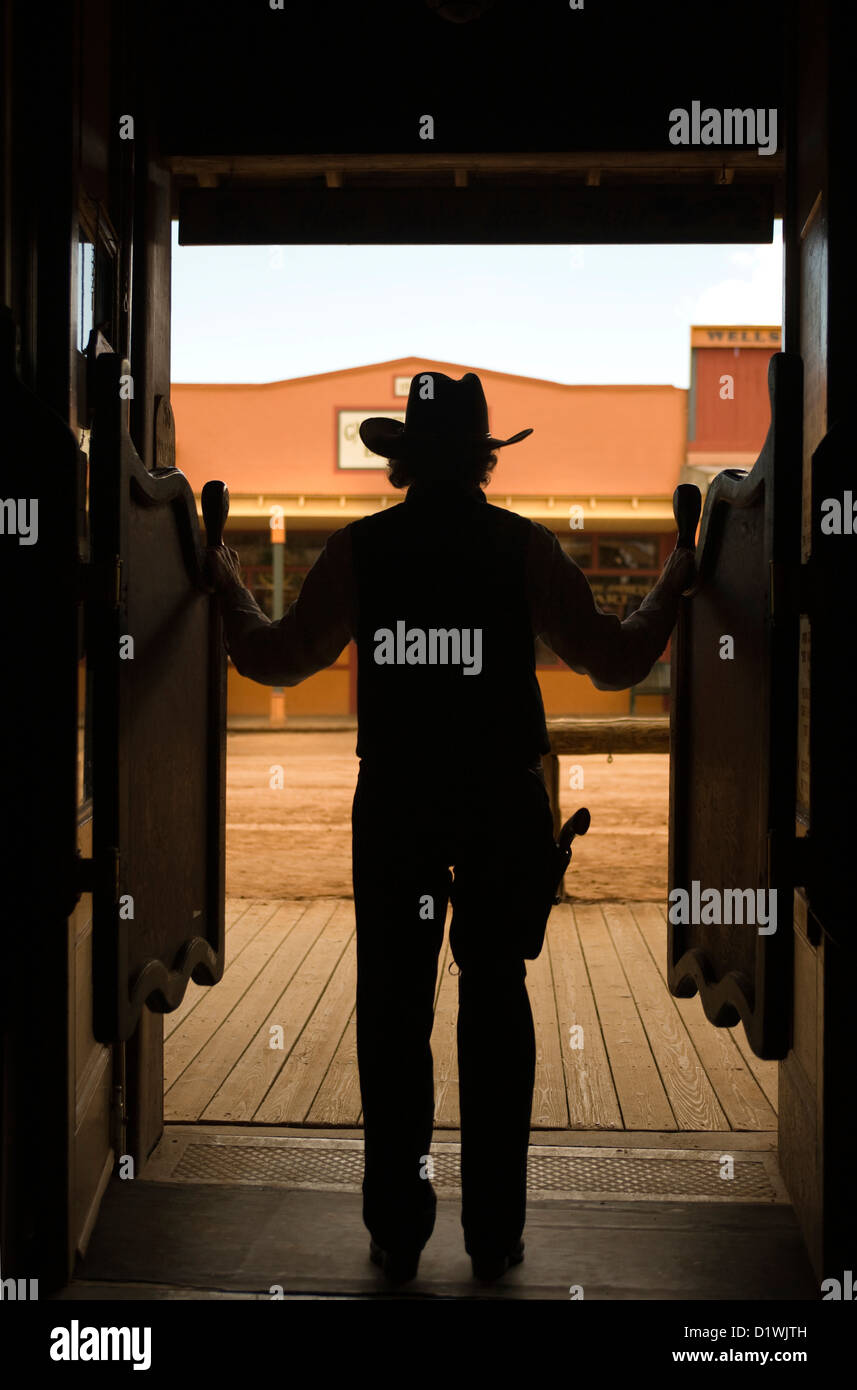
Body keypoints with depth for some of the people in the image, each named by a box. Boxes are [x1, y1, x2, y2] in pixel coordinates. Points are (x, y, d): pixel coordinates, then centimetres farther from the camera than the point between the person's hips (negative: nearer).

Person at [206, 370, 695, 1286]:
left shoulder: (359, 548, -3)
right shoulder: (524, 547, -5)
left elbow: (276, 660, 5)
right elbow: (615, 662, -2)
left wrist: (229, 591, 23)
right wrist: (671, 588, 15)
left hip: (394, 805, 0)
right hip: (505, 805, 0)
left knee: (393, 1007, 9)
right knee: (496, 1005, 10)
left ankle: (397, 1233, 15)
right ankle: (494, 1234, 16)